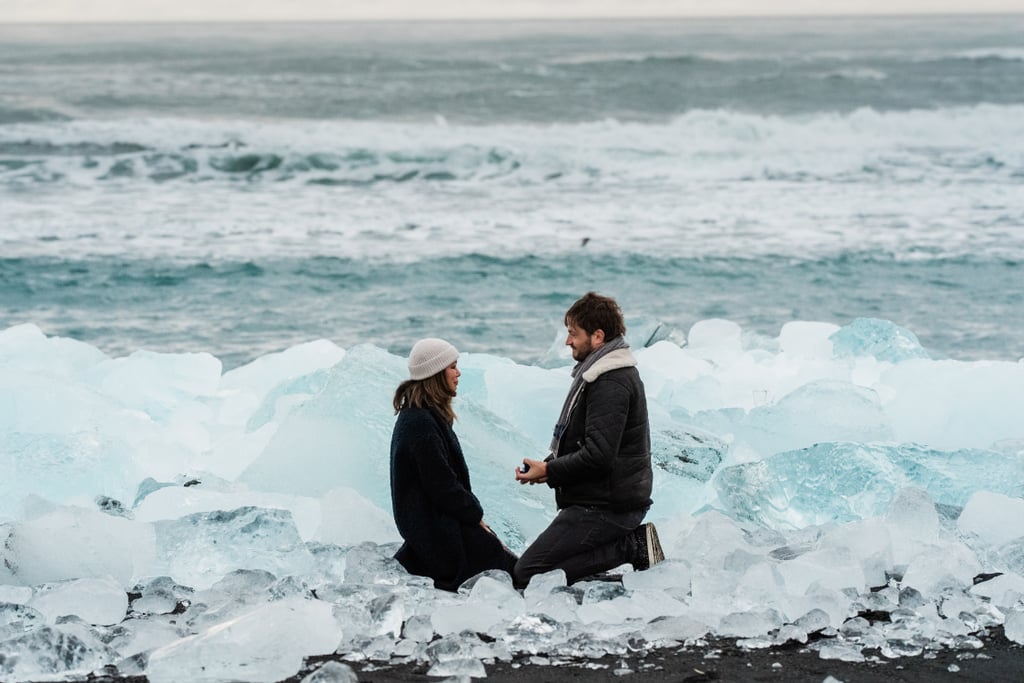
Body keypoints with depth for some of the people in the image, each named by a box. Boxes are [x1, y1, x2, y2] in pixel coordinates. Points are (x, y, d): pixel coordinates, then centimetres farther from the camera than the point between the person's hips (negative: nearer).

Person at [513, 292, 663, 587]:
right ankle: (632, 542, 4)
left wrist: (549, 471, -13)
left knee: (526, 574, -12)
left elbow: (598, 455, -25)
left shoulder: (611, 384, -18)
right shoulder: (596, 374, 17)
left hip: (603, 507, -11)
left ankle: (630, 548, -12)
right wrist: (549, 466, 5)